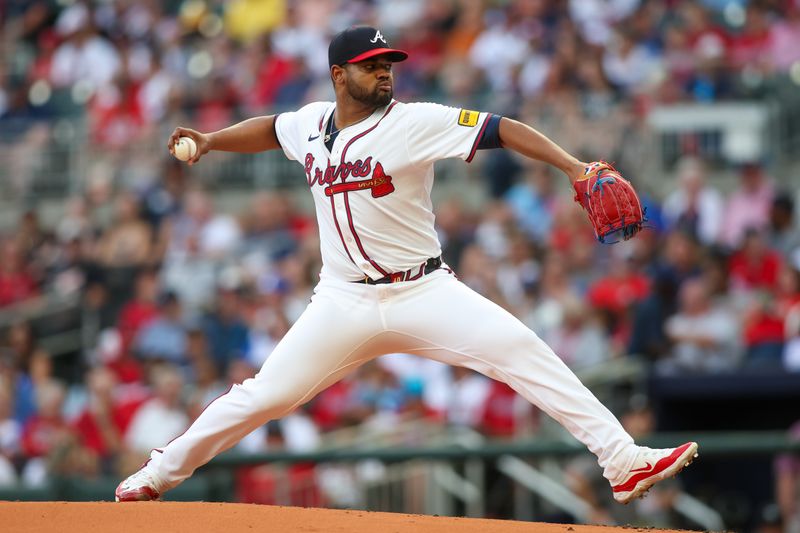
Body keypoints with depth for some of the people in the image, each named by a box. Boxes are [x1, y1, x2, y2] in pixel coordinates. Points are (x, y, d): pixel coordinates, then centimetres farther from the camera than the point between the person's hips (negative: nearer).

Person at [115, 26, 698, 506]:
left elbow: (500, 130, -19)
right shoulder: (313, 122, 5)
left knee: (525, 354, -19)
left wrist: (574, 167, -30)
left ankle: (624, 463, -20)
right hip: (344, 305, 3)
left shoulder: (416, 122, -10)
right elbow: (271, 129, 29)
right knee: (265, 395, 2)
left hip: (423, 293, -3)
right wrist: (210, 140, 15)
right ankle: (160, 474, 20)